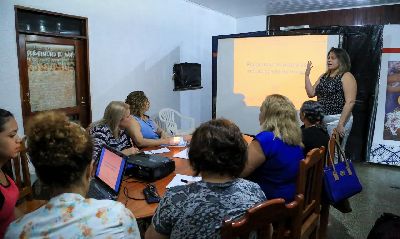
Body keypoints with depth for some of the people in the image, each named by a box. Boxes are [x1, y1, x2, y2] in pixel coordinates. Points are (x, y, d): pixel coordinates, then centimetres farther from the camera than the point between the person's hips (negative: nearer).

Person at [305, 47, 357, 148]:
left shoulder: (346, 76, -7)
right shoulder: (324, 76, 14)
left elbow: (350, 102, -15)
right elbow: (311, 93, 10)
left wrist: (341, 124, -20)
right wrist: (307, 75, 4)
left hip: (338, 119, -6)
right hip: (322, 120, 6)